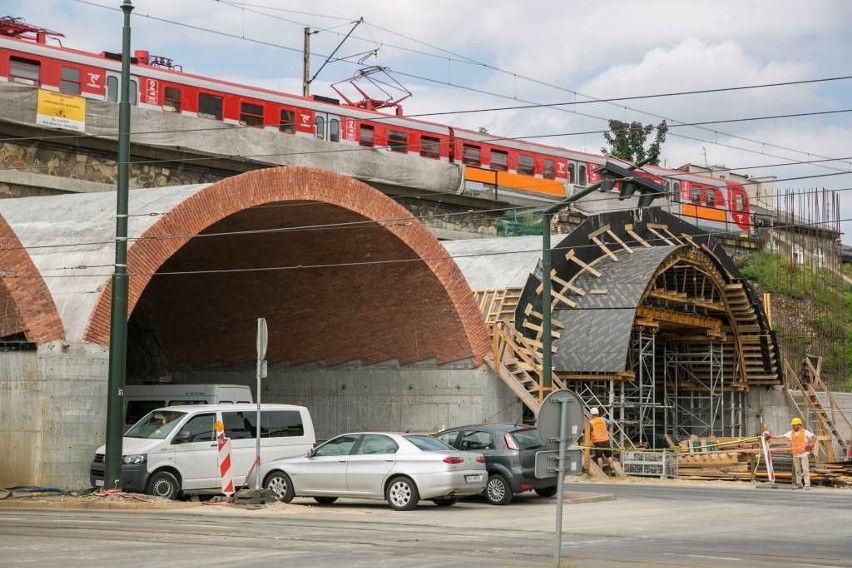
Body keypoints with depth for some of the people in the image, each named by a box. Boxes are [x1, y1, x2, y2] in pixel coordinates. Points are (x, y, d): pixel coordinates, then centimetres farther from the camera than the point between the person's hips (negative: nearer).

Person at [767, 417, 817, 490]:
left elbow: (814, 437, -2)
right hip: (795, 454, 5)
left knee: (805, 469, -7)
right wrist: (772, 436, -3)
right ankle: (799, 484, 15)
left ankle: (807, 484, -5)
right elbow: (781, 436, 5)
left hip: (803, 454, -5)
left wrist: (811, 445, -11)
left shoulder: (805, 432, -3)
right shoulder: (791, 433, 9)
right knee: (797, 470, 8)